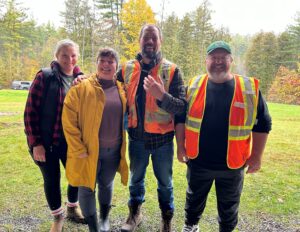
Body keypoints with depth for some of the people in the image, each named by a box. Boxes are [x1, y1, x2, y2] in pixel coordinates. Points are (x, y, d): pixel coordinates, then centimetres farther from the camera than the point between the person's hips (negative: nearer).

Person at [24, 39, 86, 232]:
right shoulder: (44, 77, -10)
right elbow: (31, 110, -10)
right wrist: (35, 142, -13)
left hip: (72, 142, 4)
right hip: (47, 141, -3)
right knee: (52, 180, 10)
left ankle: (73, 209, 41)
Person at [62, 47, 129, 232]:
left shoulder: (122, 90, 4)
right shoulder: (82, 87, -9)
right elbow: (68, 119, -11)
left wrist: (123, 145, 8)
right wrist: (78, 149, -14)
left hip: (114, 150, 4)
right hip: (89, 150, -3)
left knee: (106, 184, 20)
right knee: (87, 188, 7)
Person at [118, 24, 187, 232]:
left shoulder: (171, 70, -10)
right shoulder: (127, 69, -1)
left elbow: (182, 107, -15)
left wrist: (162, 95, -32)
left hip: (162, 138, -2)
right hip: (137, 137, 2)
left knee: (165, 181, 16)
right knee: (136, 178, 21)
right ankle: (135, 214, 45)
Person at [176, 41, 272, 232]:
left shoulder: (250, 88, -7)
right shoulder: (194, 86, -3)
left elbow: (263, 124, -2)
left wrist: (256, 156, -2)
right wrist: (181, 145, 2)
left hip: (232, 164, -1)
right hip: (198, 161, 1)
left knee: (229, 205, 20)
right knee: (195, 198, 23)